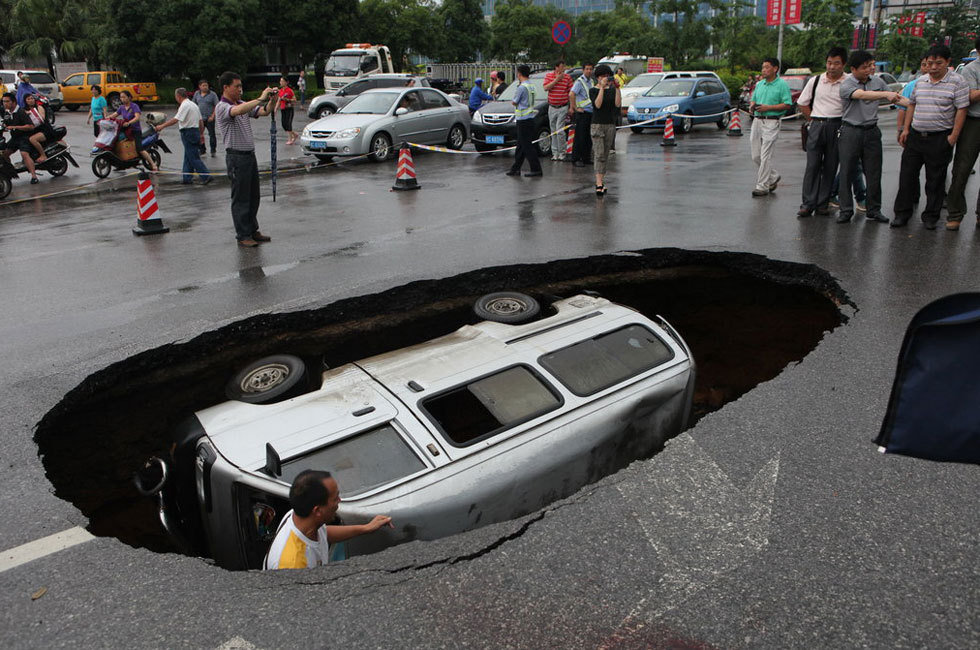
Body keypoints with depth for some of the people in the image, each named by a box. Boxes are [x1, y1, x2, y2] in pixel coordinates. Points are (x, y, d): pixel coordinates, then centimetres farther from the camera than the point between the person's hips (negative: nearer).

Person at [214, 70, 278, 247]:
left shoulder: (242, 104, 15)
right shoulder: (222, 108, -10)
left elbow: (264, 112, 9)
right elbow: (238, 111, -32)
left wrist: (272, 100, -11)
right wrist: (261, 98, -32)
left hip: (250, 155, 8)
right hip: (236, 156, -8)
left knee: (254, 196, 13)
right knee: (241, 198, -3)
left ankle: (253, 230, 24)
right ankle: (243, 236, 4)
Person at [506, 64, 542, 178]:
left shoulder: (522, 87, -16)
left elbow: (514, 102, -10)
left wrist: (512, 101, 12)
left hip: (523, 119, -9)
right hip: (530, 117, 9)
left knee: (527, 146, -6)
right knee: (521, 145, 14)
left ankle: (536, 169, -7)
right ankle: (516, 168, 21)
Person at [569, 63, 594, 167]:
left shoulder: (592, 81, 15)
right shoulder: (579, 81, -10)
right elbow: (571, 94, -23)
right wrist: (576, 108, -20)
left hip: (591, 112, 8)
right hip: (582, 112, -8)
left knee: (588, 137, 10)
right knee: (580, 137, -7)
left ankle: (586, 157, 19)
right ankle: (575, 159, -3)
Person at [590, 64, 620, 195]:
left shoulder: (612, 89, 9)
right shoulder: (593, 90, 0)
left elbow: (618, 104, -6)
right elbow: (597, 104, -17)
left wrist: (617, 88, -13)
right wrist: (602, 87, -20)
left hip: (610, 125, 4)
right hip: (597, 125, -4)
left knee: (605, 155, 8)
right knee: (599, 155, -13)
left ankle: (600, 180, 15)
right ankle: (599, 184, -20)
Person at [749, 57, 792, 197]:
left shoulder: (782, 85, -5)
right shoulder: (760, 84, 15)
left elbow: (788, 105, -11)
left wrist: (768, 107, -18)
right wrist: (752, 106, -1)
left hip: (771, 122, -7)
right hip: (757, 121, 7)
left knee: (765, 156, -8)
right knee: (755, 156, 8)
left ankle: (762, 186, -3)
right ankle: (773, 177, 29)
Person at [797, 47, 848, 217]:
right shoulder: (815, 81, 5)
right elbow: (802, 103, 14)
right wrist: (813, 121, 10)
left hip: (836, 126, -1)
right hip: (816, 126, 1)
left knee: (830, 167, 3)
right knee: (812, 165, -3)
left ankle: (823, 203, 10)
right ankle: (808, 203, -2)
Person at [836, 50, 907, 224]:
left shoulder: (877, 81, 9)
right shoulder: (846, 85, -9)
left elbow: (894, 98, 18)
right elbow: (862, 95, -28)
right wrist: (886, 94, -39)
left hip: (872, 132, 4)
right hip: (850, 132, -4)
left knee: (874, 173, 5)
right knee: (847, 173, -1)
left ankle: (873, 210, 13)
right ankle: (845, 210, 6)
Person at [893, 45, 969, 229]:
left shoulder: (957, 82, -6)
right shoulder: (920, 82, 10)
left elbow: (961, 110, -8)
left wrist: (953, 136, -12)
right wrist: (906, 129, 10)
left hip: (939, 139, -5)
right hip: (915, 136, 5)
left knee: (935, 180, 4)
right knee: (906, 176, 6)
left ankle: (931, 216, 14)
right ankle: (902, 213, 15)